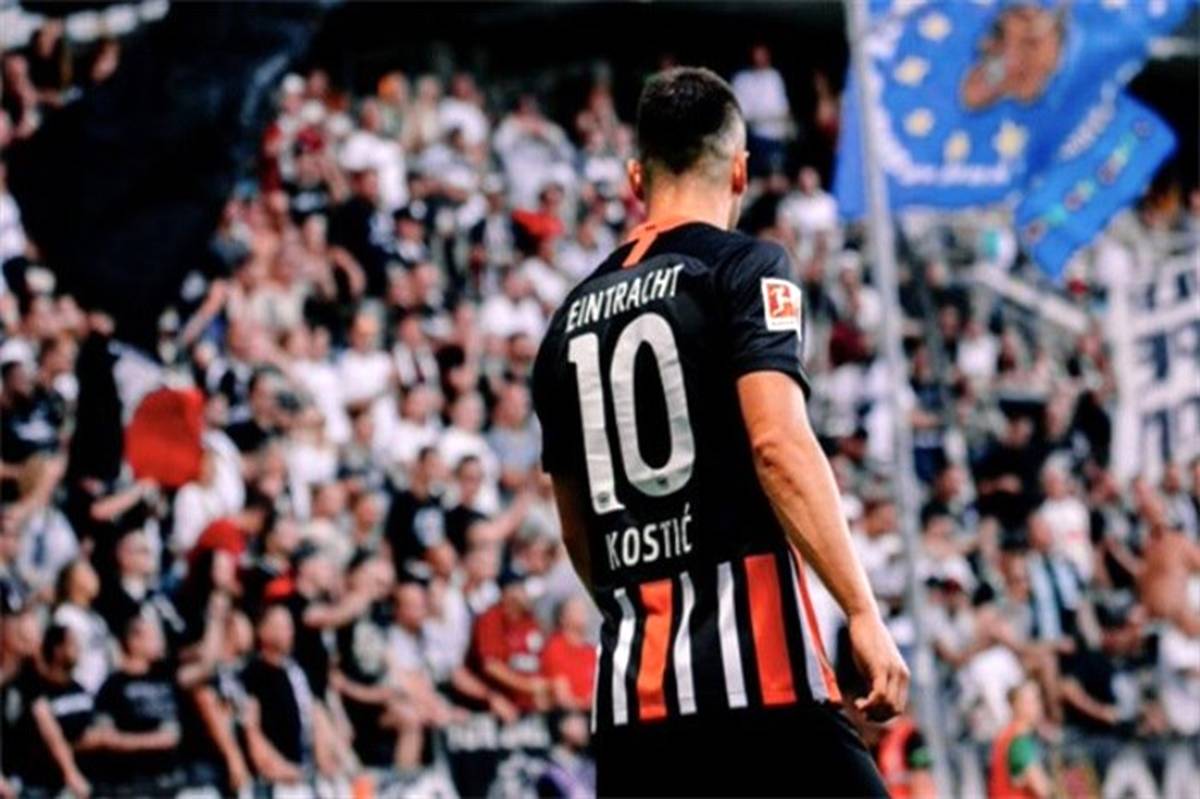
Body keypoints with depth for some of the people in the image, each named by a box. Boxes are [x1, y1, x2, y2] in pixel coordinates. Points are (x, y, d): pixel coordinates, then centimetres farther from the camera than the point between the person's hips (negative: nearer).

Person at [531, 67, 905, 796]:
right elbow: (778, 443, -16)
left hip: (630, 689, 6)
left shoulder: (574, 318, 17)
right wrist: (864, 614, -18)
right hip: (754, 672, -6)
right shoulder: (744, 268, -1)